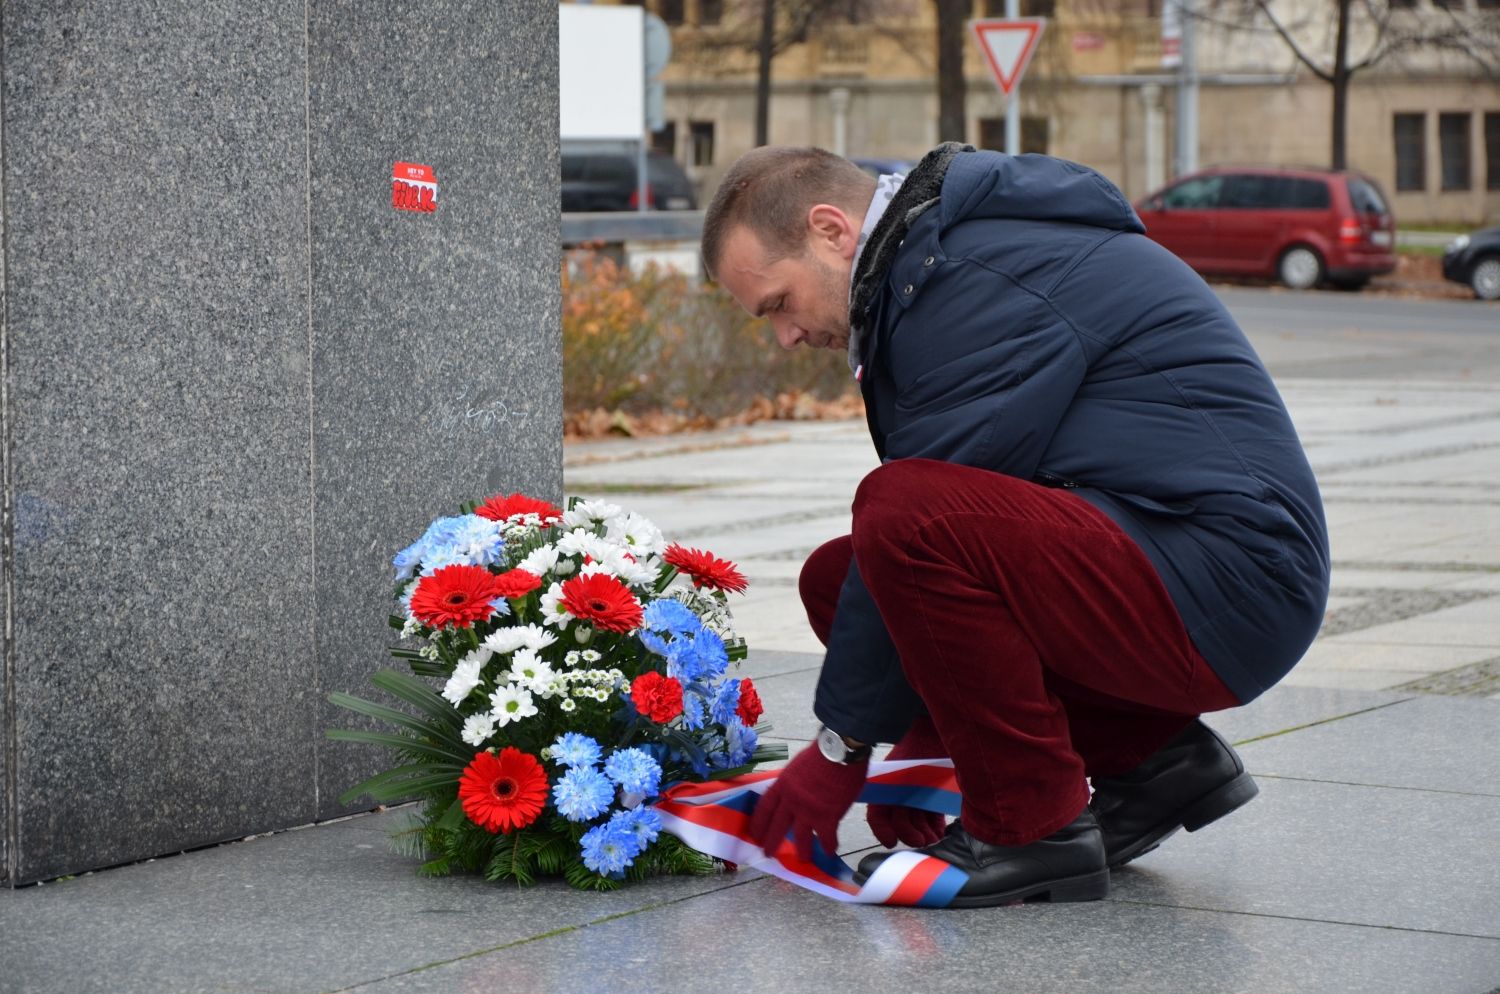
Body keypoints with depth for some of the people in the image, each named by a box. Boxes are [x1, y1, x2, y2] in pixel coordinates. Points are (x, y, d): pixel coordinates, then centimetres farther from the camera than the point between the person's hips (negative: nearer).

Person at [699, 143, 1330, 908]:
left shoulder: (985, 284, -16)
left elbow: (917, 514, -17)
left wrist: (842, 746, -8)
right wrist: (917, 756, 12)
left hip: (1224, 588, -11)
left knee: (900, 513, -27)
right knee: (837, 578, 11)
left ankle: (1033, 828, -13)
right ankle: (1147, 755, 10)